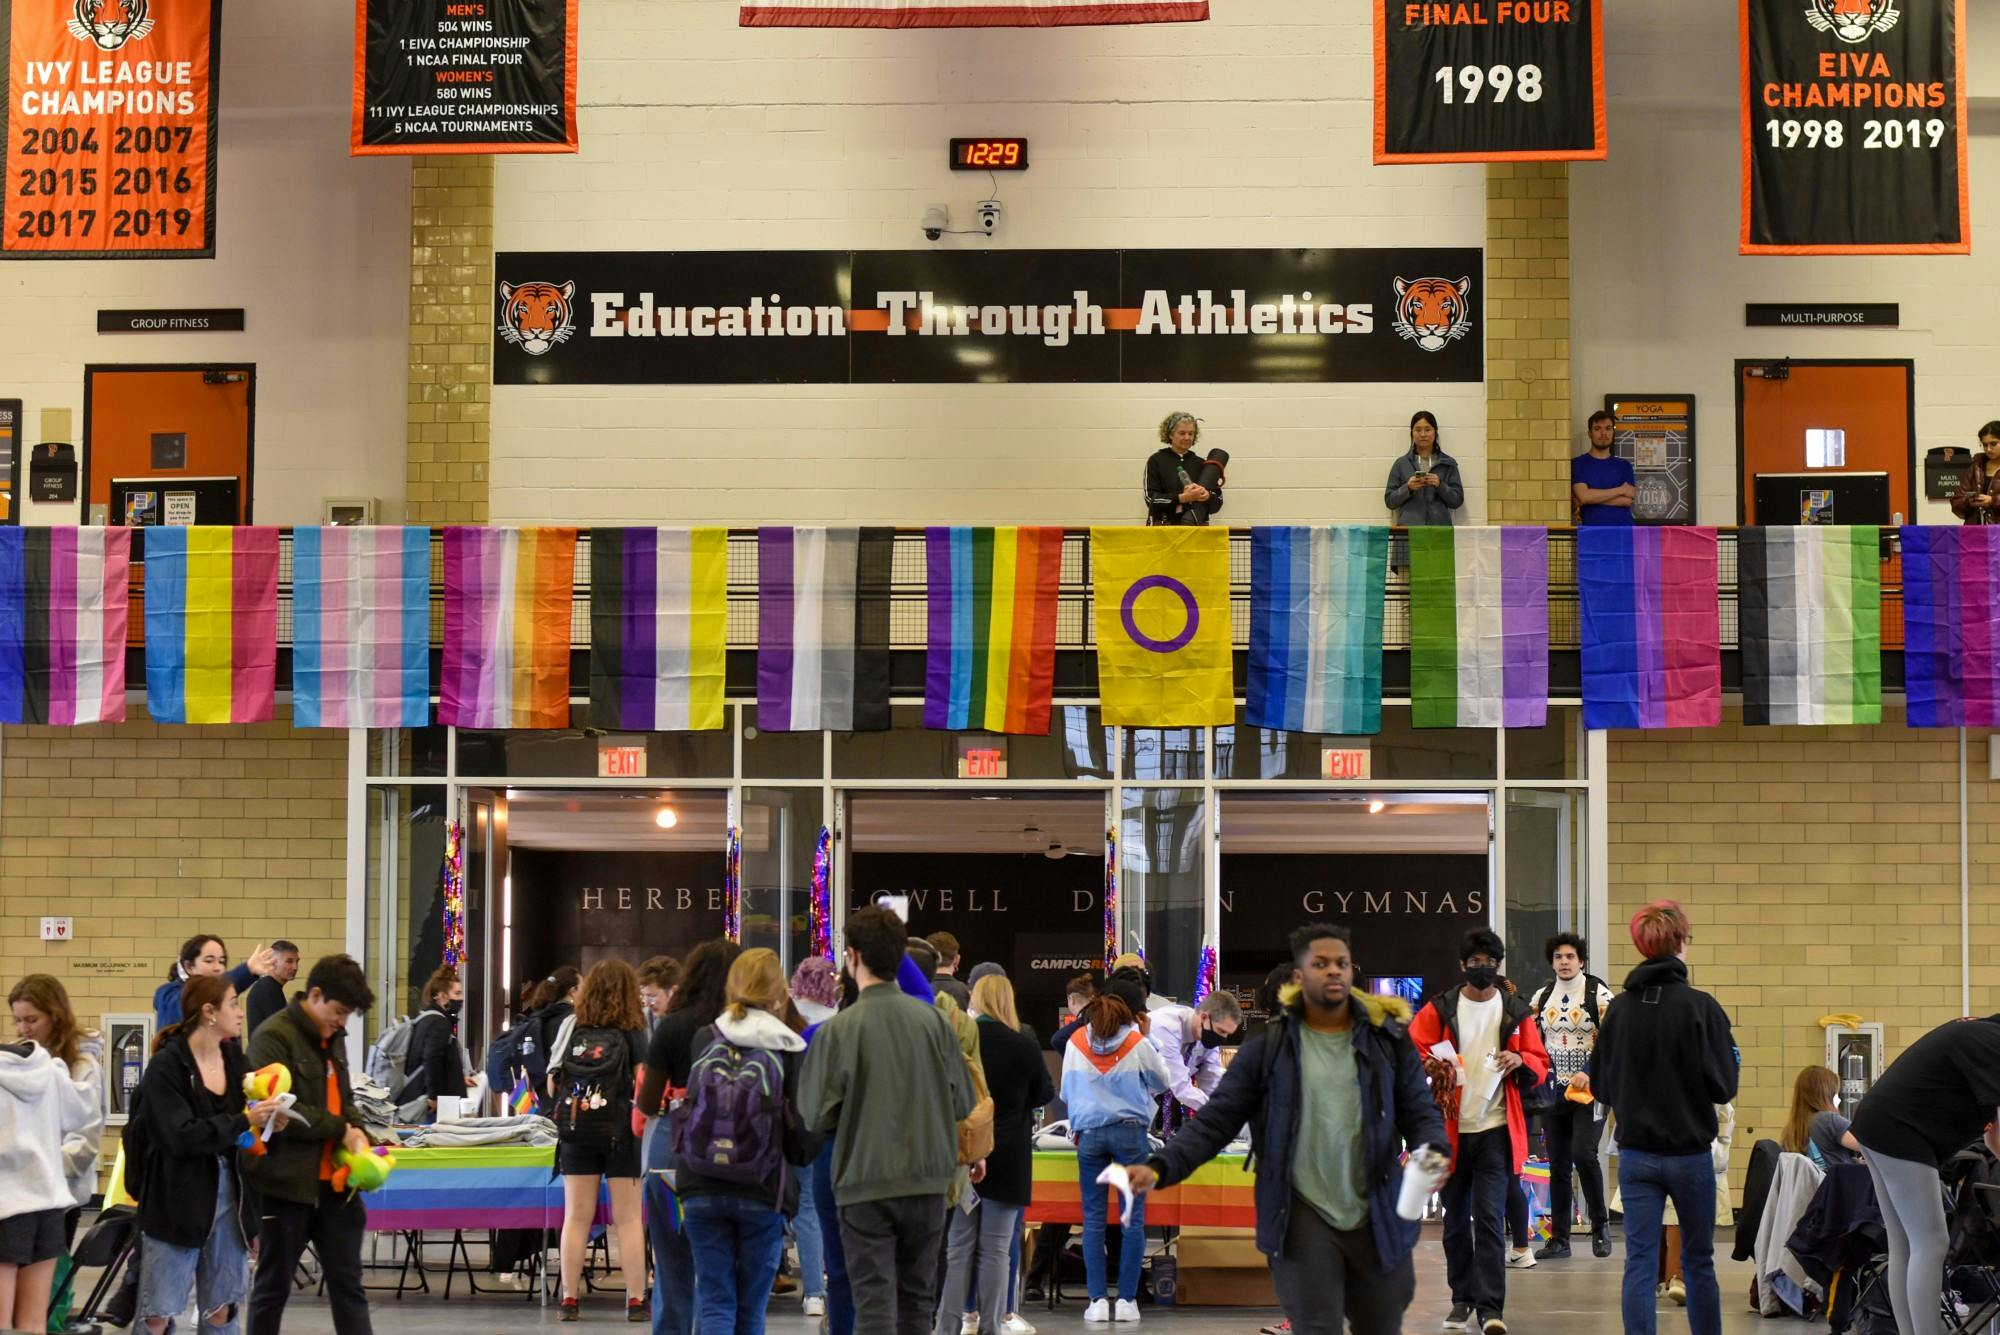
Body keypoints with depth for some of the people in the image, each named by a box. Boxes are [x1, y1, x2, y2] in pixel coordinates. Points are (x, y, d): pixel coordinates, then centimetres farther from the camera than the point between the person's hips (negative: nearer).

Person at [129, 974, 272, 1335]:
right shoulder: (166, 1065, -11)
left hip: (228, 1194, 6)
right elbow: (180, 1136, -20)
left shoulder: (235, 1057, 6)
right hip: (177, 1199, -6)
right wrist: (244, 1121, -22)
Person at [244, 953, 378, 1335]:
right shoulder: (273, 1037, -14)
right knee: (274, 1285, 6)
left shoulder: (333, 1037, 12)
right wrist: (339, 1130, -14)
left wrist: (356, 1130, 0)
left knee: (347, 1283, 7)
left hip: (332, 1182, 7)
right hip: (286, 1183, -7)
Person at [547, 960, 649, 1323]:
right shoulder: (631, 1033, -3)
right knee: (628, 1218, 2)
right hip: (619, 1130, -2)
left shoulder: (571, 1028, 4)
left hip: (575, 1130, 2)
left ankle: (569, 1299, 7)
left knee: (577, 1216, 7)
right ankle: (636, 1301, 2)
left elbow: (552, 1087, 7)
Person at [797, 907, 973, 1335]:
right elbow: (962, 1102, 2)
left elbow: (817, 1117, -9)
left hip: (865, 1184, -3)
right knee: (917, 1298, 16)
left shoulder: (838, 1029, -13)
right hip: (927, 1179, 3)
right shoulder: (932, 1020, -4)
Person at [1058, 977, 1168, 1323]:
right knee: (1133, 1219, 3)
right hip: (1130, 1131, -2)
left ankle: (1098, 1300, 2)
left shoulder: (1076, 1042, 3)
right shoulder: (1138, 1044, -5)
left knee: (1093, 1218, 5)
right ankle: (1127, 1300, 1)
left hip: (1089, 1133, 2)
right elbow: (1161, 1083, 11)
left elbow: (1066, 1092, 13)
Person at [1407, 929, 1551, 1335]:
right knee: (1456, 1219, 9)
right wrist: (1432, 1067, -21)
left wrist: (1521, 1062, -14)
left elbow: (1540, 1066, 9)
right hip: (1451, 1129, 1)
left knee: (1490, 1217, -8)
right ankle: (1462, 1298, 22)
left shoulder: (1516, 1011, 5)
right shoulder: (1439, 1009, 3)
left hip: (1496, 1129, -1)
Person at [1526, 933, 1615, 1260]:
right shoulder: (1541, 997, 10)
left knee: (1583, 1154, -18)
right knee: (1558, 1165, 7)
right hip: (1553, 1092, 5)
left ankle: (1600, 1224, 2)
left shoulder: (1599, 994, -5)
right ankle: (1559, 1239, 12)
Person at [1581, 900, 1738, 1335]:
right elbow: (1723, 1086, -11)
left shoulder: (1618, 1010, -3)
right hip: (1690, 1153, -2)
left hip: (1635, 1155, 2)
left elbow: (1602, 1087, 3)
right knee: (1698, 1262, 13)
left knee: (1640, 1264, 3)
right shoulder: (1701, 1007, -12)